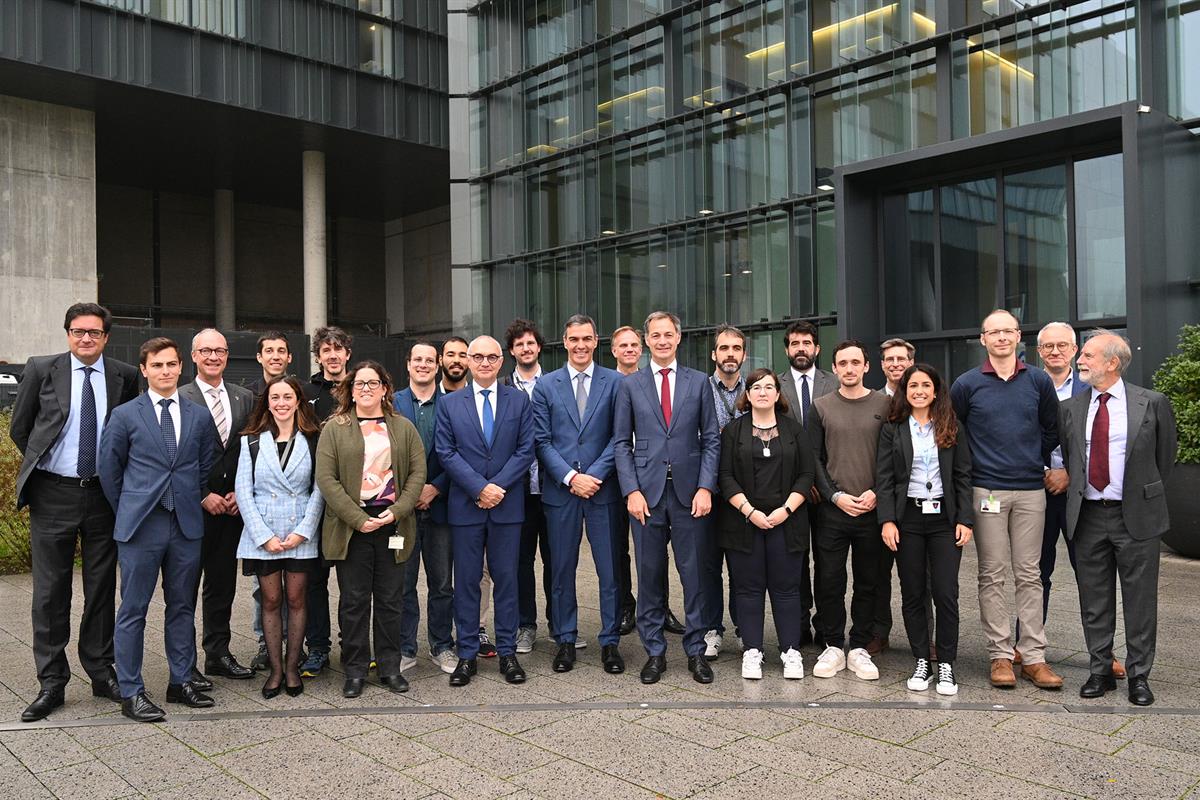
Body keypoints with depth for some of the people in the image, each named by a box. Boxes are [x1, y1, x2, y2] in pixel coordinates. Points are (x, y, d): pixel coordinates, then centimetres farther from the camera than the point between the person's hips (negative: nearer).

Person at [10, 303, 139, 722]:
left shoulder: (124, 376, 1)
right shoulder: (41, 369, -1)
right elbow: (19, 428, 8)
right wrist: (42, 463, 9)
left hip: (103, 494, 1)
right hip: (53, 494, -1)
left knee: (101, 588, 10)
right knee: (51, 590, 4)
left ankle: (101, 672, 23)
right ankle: (52, 681, 14)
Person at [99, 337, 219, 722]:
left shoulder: (200, 416, 7)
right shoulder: (125, 415, 0)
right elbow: (109, 470, 5)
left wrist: (192, 501, 10)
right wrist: (129, 511, 7)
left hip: (187, 524, 3)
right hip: (140, 527, -3)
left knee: (182, 607, 10)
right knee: (133, 610, 2)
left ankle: (181, 682, 21)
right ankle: (131, 692, 10)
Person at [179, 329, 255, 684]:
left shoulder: (244, 398, 9)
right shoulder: (179, 399, -4)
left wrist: (240, 492, -1)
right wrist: (202, 496, -11)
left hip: (231, 504, 5)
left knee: (223, 583, 13)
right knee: (186, 584, 3)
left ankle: (218, 654, 24)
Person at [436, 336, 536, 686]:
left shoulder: (519, 400, 6)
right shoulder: (449, 403, 5)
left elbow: (525, 450, 0)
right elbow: (446, 452, -2)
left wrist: (498, 486, -11)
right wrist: (480, 488, -12)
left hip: (507, 505, 0)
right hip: (465, 506, 0)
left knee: (506, 579, 6)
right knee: (466, 581, 5)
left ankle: (507, 652, 16)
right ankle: (467, 654, 14)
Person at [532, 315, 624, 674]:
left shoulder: (615, 382, 4)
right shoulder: (546, 386, 6)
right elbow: (541, 440, 1)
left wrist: (594, 475, -11)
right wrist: (571, 478, -10)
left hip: (603, 489, -1)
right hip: (560, 490, 1)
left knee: (610, 570, 3)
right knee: (562, 570, 8)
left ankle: (610, 642, 15)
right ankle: (565, 641, 21)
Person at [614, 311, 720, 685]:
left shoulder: (699, 382, 7)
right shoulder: (629, 385, 6)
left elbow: (711, 439, 6)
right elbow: (621, 443, 4)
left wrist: (705, 488, -5)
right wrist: (631, 491, -6)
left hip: (689, 492, 0)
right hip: (647, 492, 0)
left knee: (694, 574, 5)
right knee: (650, 574, 6)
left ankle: (696, 651, 17)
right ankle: (654, 651, 18)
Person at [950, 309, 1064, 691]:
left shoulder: (1039, 381, 6)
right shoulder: (966, 384, 1)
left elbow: (1052, 429, 17)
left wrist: (1035, 462, 15)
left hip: (1031, 490, 2)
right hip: (987, 491, -2)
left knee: (1029, 575, 5)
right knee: (992, 576, 1)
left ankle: (1033, 656, 10)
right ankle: (1000, 655, 9)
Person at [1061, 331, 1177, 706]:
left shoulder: (1152, 404, -3)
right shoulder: (1070, 408, 4)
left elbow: (1166, 454, 8)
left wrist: (1145, 493, 11)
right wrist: (1077, 487, 8)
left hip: (1136, 516, -2)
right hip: (1088, 516, 3)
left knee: (1140, 599, 5)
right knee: (1094, 601, 10)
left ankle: (1138, 675, 18)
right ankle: (1100, 671, 22)